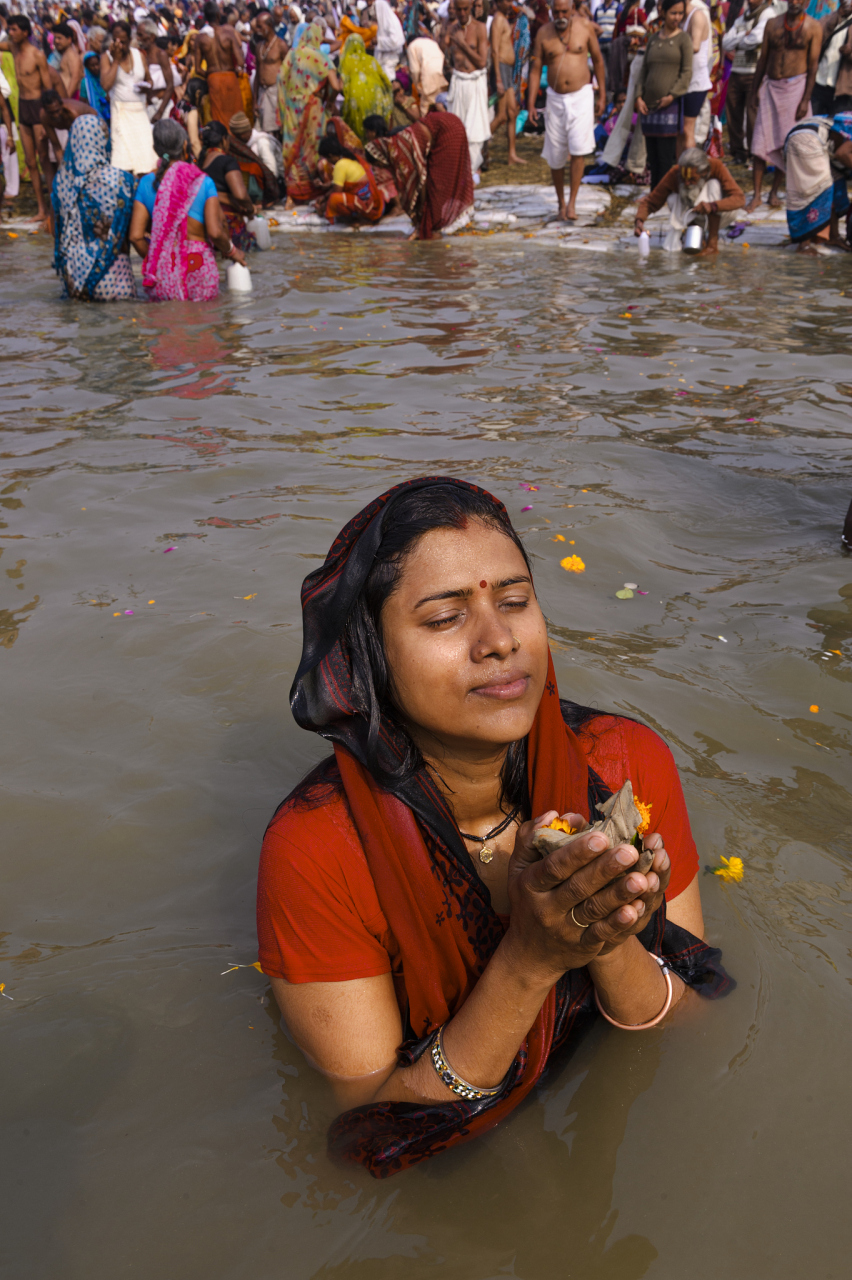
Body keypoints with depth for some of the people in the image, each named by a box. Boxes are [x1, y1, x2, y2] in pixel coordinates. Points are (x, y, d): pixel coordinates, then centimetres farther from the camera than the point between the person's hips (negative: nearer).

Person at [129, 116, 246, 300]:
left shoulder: (147, 183, 4)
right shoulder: (203, 182, -3)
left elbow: (135, 235, 0)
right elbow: (215, 232, -10)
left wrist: (152, 259, 17)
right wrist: (231, 251, 10)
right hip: (197, 268, -2)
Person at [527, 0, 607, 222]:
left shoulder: (585, 27, -1)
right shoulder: (543, 33, 0)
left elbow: (597, 60, 8)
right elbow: (535, 69, 3)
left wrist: (602, 95, 7)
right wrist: (531, 103, -4)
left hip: (581, 96, -2)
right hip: (555, 99, 2)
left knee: (578, 150, -15)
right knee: (555, 156, 5)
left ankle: (572, 201, -7)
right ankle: (561, 204, 20)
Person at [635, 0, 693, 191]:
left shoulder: (683, 39, 2)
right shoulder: (653, 39, 15)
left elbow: (687, 72, -4)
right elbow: (644, 70, 15)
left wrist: (672, 96, -15)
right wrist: (639, 97, 2)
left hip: (670, 104, -5)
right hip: (649, 104, 5)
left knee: (666, 155, -7)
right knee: (652, 154, 7)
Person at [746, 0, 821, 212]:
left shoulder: (813, 27, -3)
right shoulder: (772, 24, 5)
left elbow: (813, 65, -5)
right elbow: (763, 58, 10)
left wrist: (806, 99, -11)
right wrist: (755, 89, 7)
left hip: (796, 85, -2)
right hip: (770, 85, 2)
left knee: (787, 142, 1)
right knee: (761, 141, -5)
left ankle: (774, 192, 13)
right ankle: (756, 195, -1)